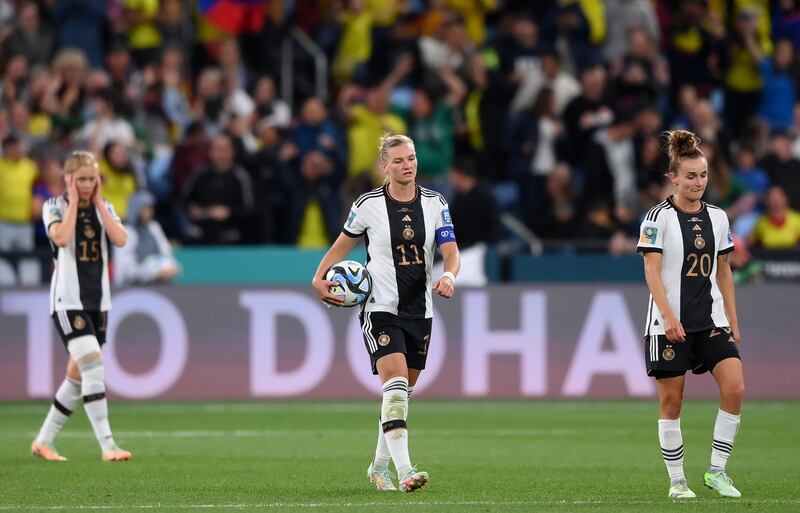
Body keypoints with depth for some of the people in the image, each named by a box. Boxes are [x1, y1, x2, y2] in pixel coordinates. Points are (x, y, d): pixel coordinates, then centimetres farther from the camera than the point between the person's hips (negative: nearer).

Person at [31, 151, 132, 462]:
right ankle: (107, 446, -23)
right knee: (94, 367, -19)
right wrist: (73, 202, -13)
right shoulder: (54, 207, -3)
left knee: (77, 376, 8)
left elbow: (120, 240, -7)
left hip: (98, 302, 6)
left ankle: (43, 441, 21)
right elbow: (61, 238, -23)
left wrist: (97, 203, -6)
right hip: (68, 301, -6)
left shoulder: (104, 208, 10)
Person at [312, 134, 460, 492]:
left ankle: (380, 465, 29)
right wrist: (320, 278, -4)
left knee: (403, 391, 12)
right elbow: (343, 244, 9)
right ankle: (404, 470, -27)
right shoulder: (368, 205, -5)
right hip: (381, 309, -4)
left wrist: (448, 275, -25)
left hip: (420, 311, 4)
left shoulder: (435, 204, 2)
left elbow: (451, 252, -4)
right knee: (395, 383, -20)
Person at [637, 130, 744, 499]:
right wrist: (668, 316, -22)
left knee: (734, 388, -11)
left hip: (711, 322, 4)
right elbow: (652, 271, -12)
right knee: (671, 400, 0)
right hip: (669, 324, -4)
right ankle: (677, 481, 10)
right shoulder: (659, 217, -6)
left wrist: (732, 321, 13)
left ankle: (716, 470, -1)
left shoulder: (717, 217, 10)